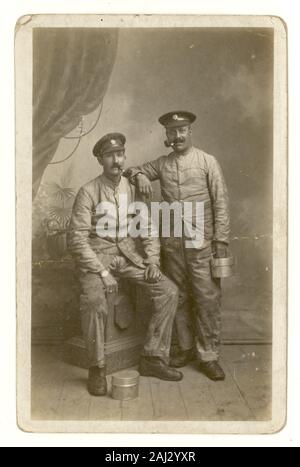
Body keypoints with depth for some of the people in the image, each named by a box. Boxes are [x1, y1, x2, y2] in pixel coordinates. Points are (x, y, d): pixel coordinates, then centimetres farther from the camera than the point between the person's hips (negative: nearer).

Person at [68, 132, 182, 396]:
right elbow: (77, 239, -12)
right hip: (97, 258, -4)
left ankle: (153, 358, 1)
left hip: (128, 255, 5)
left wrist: (153, 261, -3)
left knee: (169, 291, -11)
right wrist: (103, 272, -20)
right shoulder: (89, 192, -8)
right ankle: (97, 368, -10)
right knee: (94, 302, -32)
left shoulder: (133, 189, 6)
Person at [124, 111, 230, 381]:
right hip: (171, 243, 3)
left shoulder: (208, 162, 2)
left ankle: (208, 356, 7)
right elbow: (132, 171, 22)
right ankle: (186, 348, 24)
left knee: (207, 297, -3)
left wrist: (221, 241, -7)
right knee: (179, 297, 9)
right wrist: (139, 175, -3)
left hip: (201, 243, -3)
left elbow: (221, 204, -1)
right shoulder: (161, 164, 11)